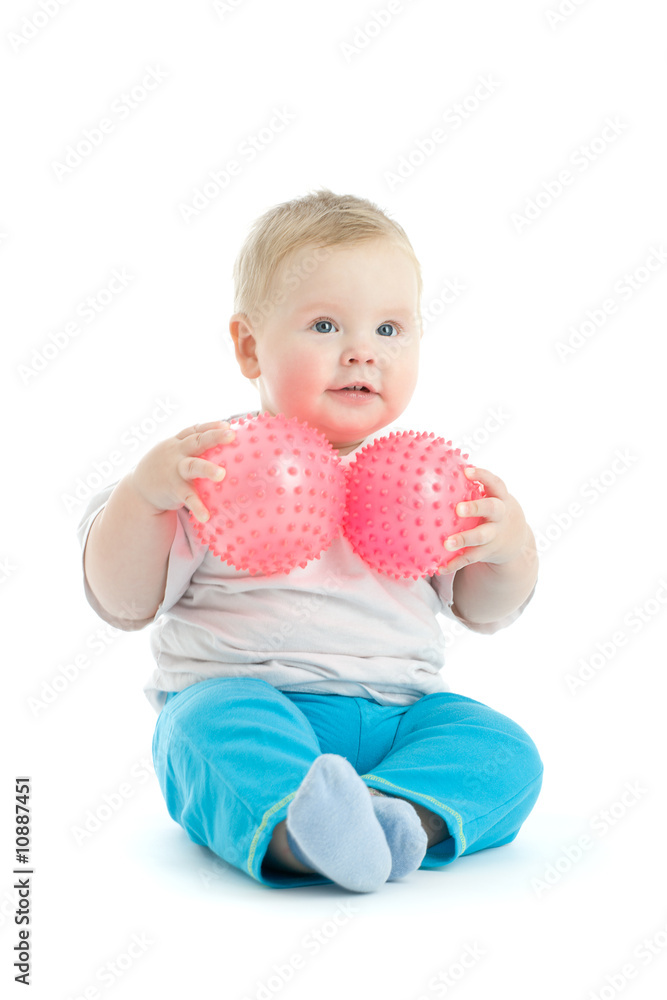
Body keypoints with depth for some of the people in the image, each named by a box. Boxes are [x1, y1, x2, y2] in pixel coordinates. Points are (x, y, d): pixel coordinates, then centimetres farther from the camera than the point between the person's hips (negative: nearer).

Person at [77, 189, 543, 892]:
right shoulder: (212, 466, 0)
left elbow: (484, 609, 18)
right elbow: (123, 603, -2)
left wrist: (510, 546, -4)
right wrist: (142, 491, -19)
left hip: (399, 711, 4)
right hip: (245, 695, -3)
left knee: (504, 754, -20)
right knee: (216, 728, -34)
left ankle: (398, 814, -41)